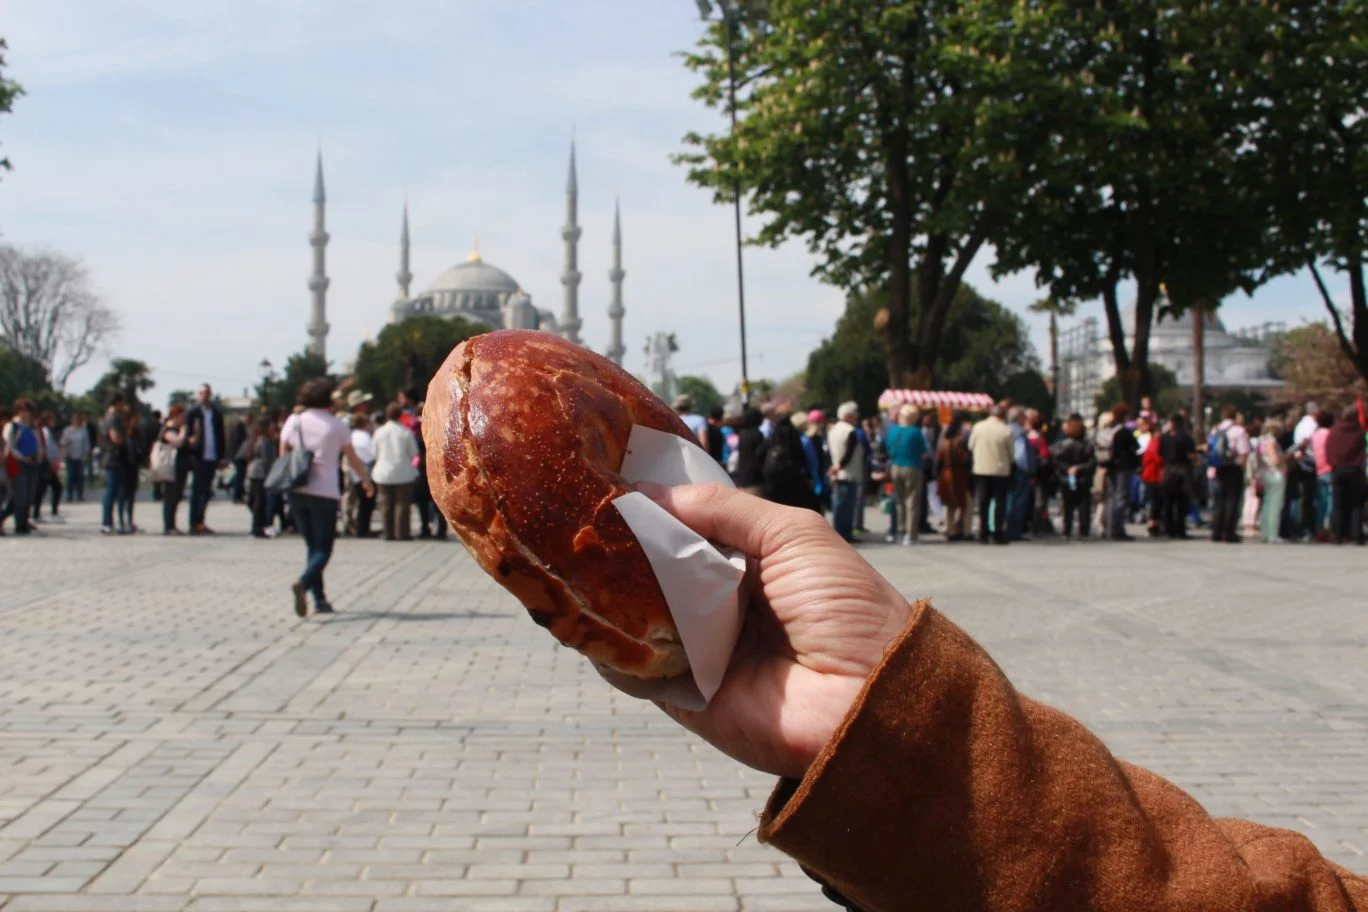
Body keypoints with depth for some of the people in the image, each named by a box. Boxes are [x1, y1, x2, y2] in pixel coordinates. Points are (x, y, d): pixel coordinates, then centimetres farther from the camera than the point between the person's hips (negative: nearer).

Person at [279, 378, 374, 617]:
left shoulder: (294, 421, 6)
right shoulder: (336, 425, -2)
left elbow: (283, 455, 10)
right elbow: (353, 459, 4)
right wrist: (367, 481, 19)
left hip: (297, 492, 4)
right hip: (325, 492, -4)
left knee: (312, 546, 15)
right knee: (323, 549, 0)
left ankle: (319, 599, 11)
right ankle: (303, 583, -28)